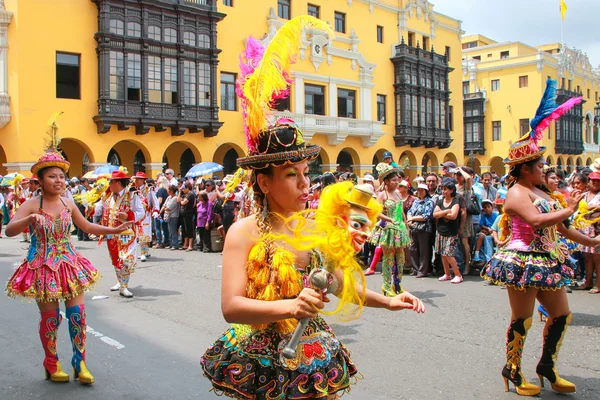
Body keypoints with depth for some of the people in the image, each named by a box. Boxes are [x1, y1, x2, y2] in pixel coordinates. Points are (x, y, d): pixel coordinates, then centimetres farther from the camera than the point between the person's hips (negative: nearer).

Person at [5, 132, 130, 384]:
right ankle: (52, 365, 25)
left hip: (69, 264, 4)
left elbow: (87, 227, 16)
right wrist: (30, 219, -39)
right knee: (50, 318, 5)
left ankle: (80, 363, 15)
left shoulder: (69, 204, 3)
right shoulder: (32, 205, -10)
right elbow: (9, 231, -21)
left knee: (77, 314, 1)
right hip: (43, 267, -4)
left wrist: (114, 230, 9)